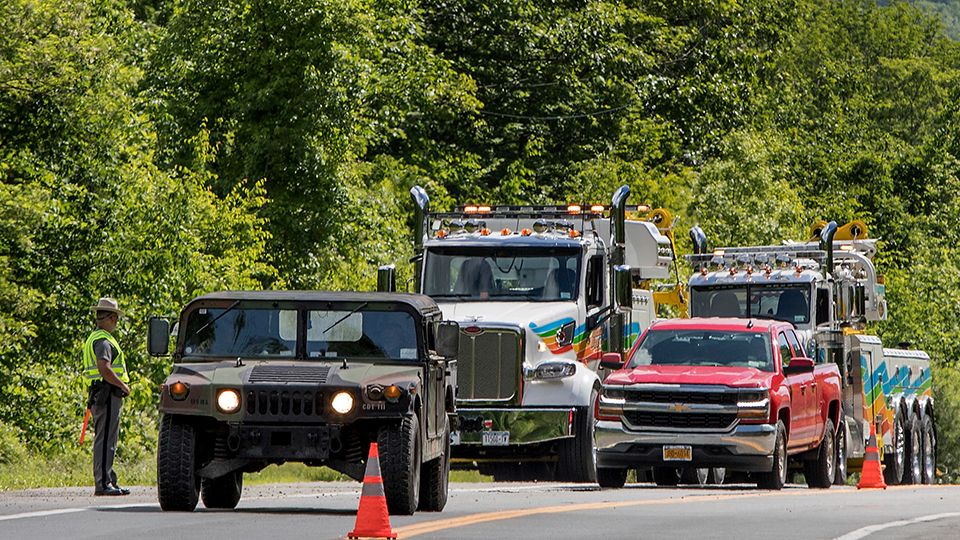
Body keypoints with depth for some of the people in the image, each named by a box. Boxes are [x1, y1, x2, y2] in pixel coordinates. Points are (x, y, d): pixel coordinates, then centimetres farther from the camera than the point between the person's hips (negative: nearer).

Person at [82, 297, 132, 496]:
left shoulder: (94, 338, 20)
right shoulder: (103, 341, -14)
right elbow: (104, 369, -26)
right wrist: (123, 385, -15)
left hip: (99, 394, 11)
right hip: (108, 393, -11)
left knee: (105, 440, 14)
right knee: (105, 440, -10)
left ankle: (109, 481, 19)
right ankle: (102, 484, -11)